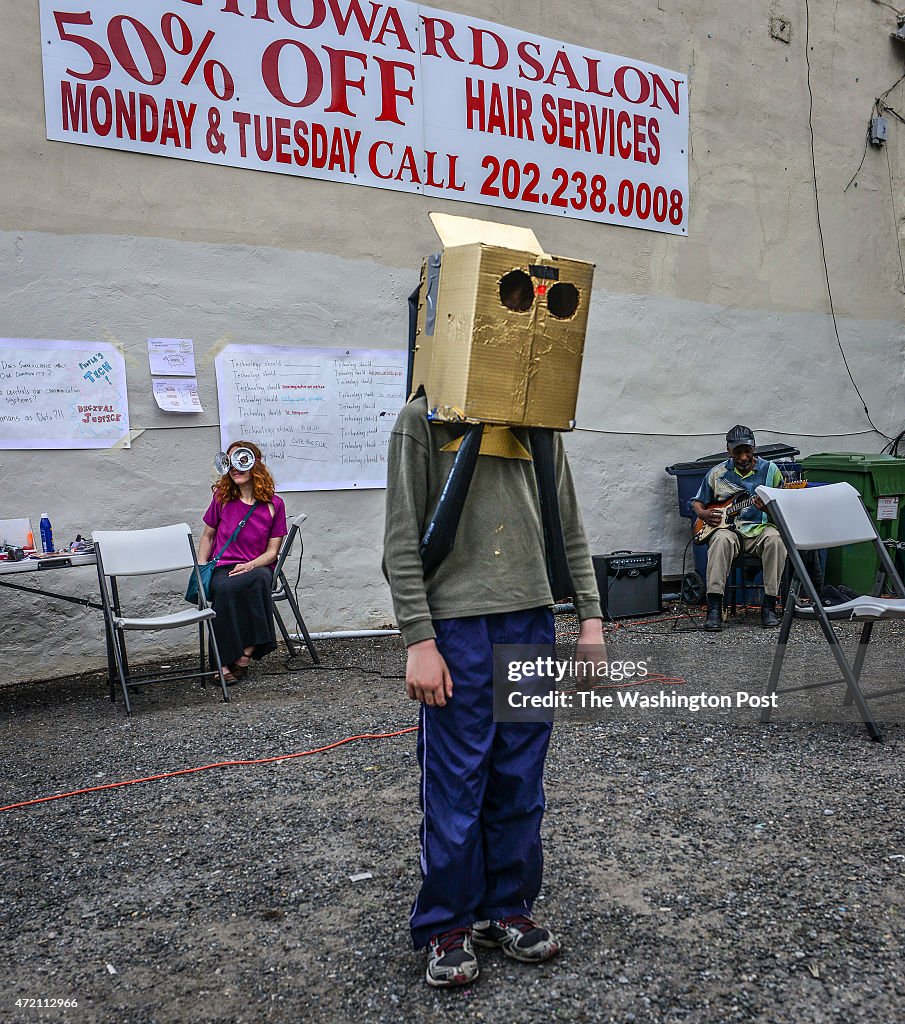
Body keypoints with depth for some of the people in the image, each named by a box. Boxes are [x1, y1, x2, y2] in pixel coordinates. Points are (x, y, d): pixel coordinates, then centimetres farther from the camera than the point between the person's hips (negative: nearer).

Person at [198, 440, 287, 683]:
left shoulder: (274, 504, 2)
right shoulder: (222, 498, 6)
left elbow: (272, 550, 3)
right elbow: (207, 536, 17)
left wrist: (251, 565, -16)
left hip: (257, 568, 0)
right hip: (223, 569, 1)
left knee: (261, 578, -38)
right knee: (224, 588, -36)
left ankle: (247, 648, -27)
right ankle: (224, 662, -28)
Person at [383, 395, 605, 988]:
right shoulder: (422, 421, -1)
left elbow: (570, 530, 14)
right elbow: (402, 541, -6)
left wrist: (591, 618, 6)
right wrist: (419, 641, -12)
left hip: (531, 618, 4)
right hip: (456, 624, -4)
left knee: (520, 782, 12)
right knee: (456, 785, 4)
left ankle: (508, 908, 30)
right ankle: (448, 925, 22)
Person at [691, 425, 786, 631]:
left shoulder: (770, 470, 6)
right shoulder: (717, 473, 9)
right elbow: (697, 502, 20)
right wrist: (703, 514, -3)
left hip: (760, 527, 0)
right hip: (728, 527, 0)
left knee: (775, 539, -35)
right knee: (721, 540, -36)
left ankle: (769, 605, -24)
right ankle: (714, 608, -36)